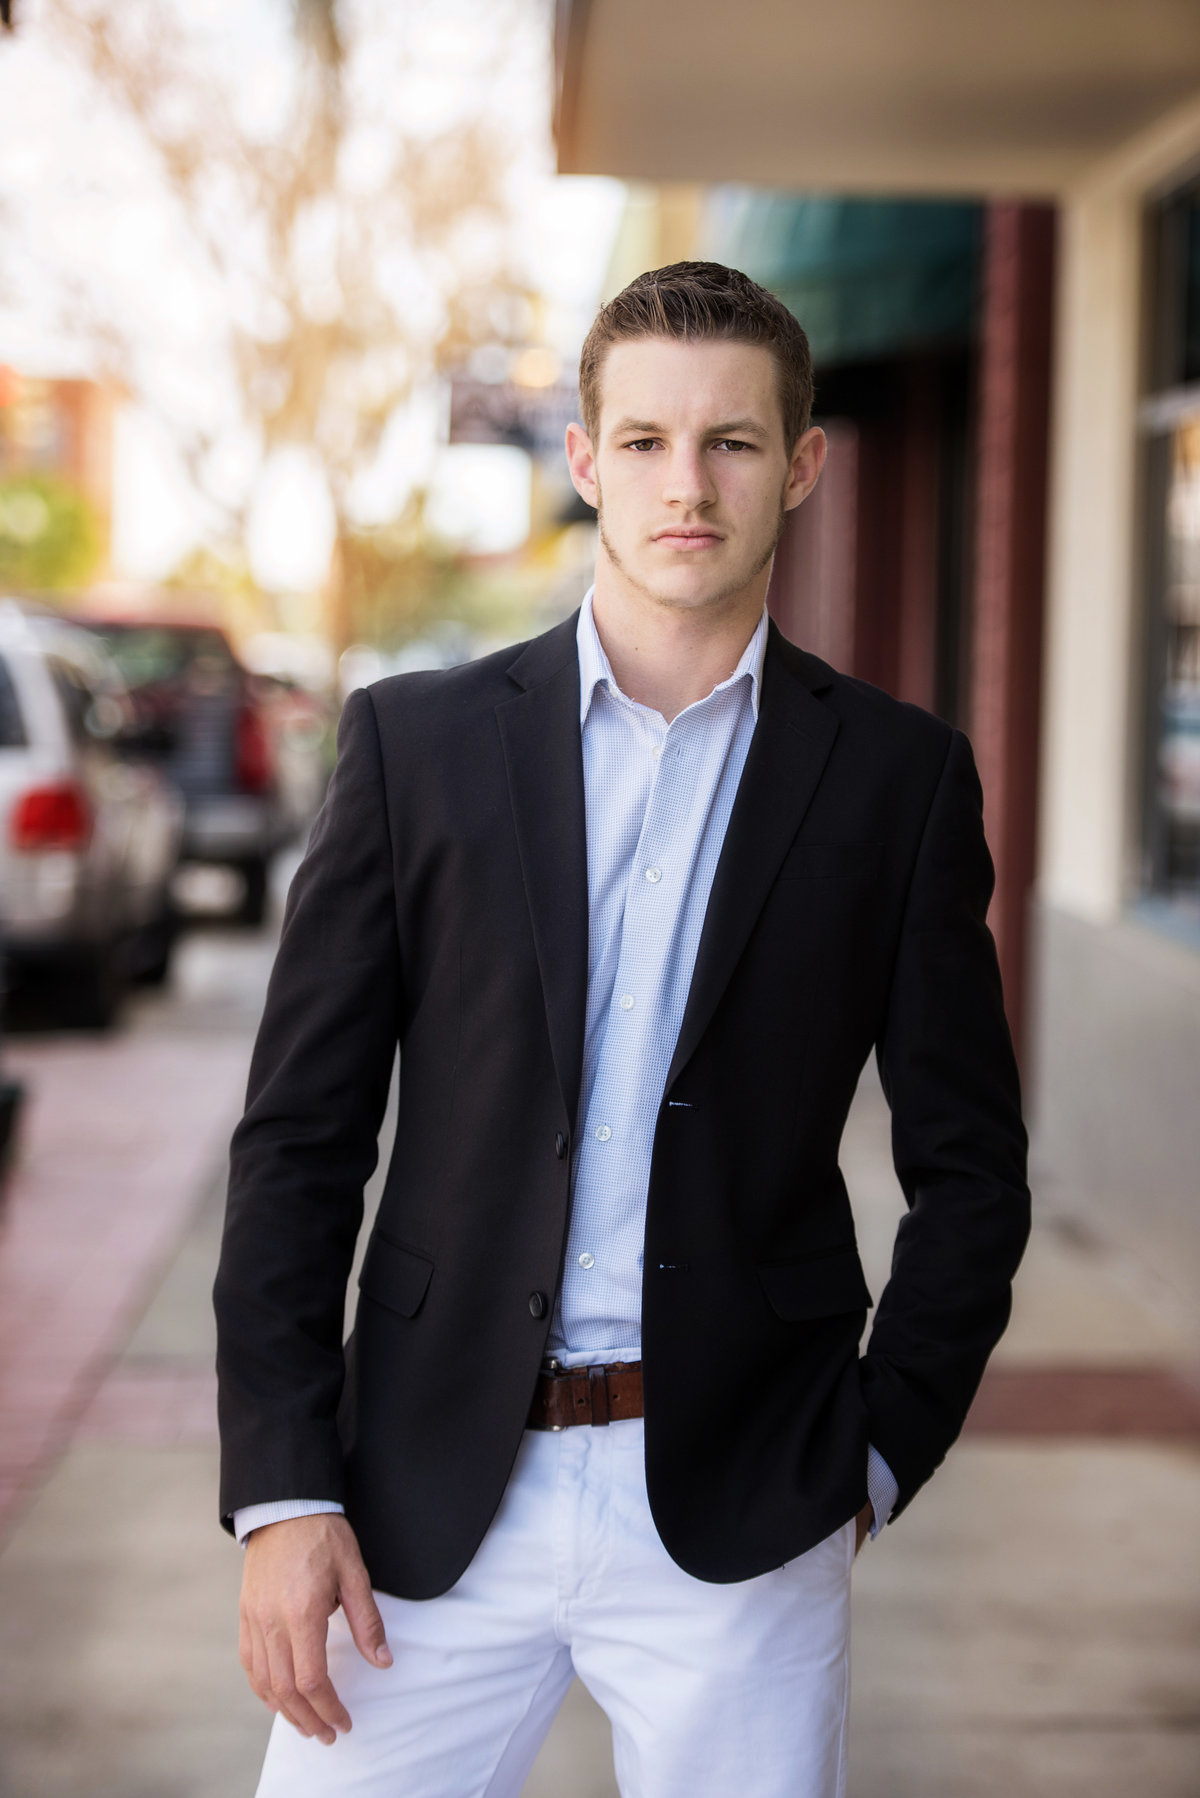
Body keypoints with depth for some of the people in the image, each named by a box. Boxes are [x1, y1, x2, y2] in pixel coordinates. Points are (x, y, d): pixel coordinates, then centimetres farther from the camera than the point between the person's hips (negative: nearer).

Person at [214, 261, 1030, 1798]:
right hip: (435, 1499, 0)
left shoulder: (899, 778, 3)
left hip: (737, 1515, 0)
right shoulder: (416, 740, 2)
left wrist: (876, 1457, 0)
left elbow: (969, 1167, 7)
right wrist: (281, 1493, -4)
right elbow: (298, 1134, 2)